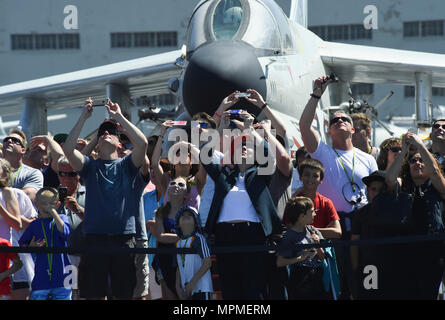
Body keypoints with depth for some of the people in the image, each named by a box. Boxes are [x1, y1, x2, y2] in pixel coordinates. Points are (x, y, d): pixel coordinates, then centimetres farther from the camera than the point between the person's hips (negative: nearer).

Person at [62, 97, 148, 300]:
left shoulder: (126, 165, 10)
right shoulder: (90, 166, 12)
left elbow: (142, 143, -7)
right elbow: (68, 148, -5)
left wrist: (119, 117, -3)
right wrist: (83, 117, -3)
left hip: (124, 236, 0)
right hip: (94, 236, 0)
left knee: (125, 294, 2)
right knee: (93, 294, 0)